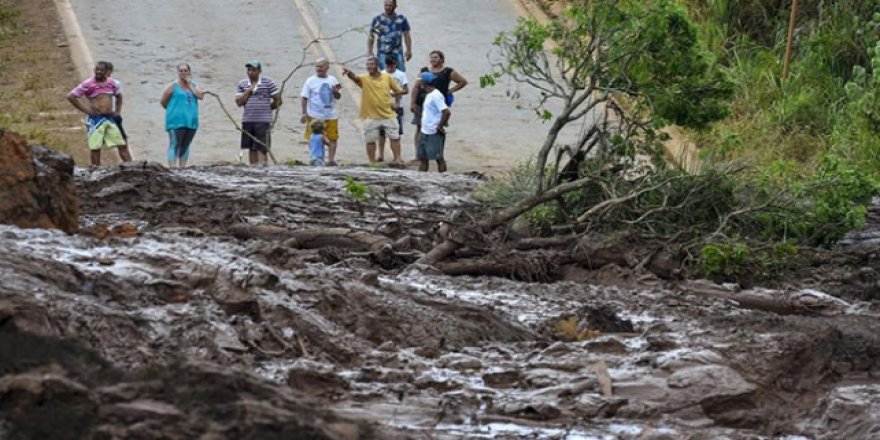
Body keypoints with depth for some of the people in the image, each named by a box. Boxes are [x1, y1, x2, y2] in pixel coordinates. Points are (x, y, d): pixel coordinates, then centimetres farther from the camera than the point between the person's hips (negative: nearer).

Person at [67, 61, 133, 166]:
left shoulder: (112, 83, 6)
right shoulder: (88, 84, -8)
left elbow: (119, 96, 26)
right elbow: (71, 96, -9)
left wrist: (118, 111, 12)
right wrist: (85, 109, -10)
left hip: (110, 118, 4)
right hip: (96, 119, -4)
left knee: (122, 145, 4)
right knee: (95, 147, 0)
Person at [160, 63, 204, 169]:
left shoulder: (194, 85, 12)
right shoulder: (173, 86, -1)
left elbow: (200, 96, -7)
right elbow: (163, 102, 3)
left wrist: (190, 84, -5)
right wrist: (172, 110, 10)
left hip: (191, 121, 5)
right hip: (176, 121, -5)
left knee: (185, 146, 10)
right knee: (174, 145, -12)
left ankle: (182, 168, 16)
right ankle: (172, 168, -18)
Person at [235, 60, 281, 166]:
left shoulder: (268, 83, -2)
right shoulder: (242, 84, 9)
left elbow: (278, 100, 1)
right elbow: (239, 102, 1)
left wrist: (267, 108, 5)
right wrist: (248, 91, -7)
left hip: (263, 121, -4)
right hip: (247, 120, 5)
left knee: (261, 148, -11)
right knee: (252, 148, 9)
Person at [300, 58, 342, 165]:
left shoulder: (332, 80, 6)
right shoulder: (311, 81, -3)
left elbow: (337, 97, 12)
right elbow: (304, 98, -4)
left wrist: (336, 92, -11)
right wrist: (304, 113, -11)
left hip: (331, 116, 3)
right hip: (315, 116, -3)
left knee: (333, 138, 5)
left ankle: (331, 159, 12)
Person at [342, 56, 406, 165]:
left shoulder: (387, 77, 0)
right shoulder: (364, 79, -7)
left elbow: (399, 91, 12)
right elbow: (354, 77, -31)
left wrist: (394, 94, -6)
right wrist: (349, 72, -51)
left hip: (388, 114, 1)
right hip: (371, 116, -1)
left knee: (395, 137, 5)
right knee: (370, 140, 5)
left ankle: (397, 159, 15)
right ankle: (372, 163, 16)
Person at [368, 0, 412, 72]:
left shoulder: (401, 19, 5)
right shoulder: (377, 19, 0)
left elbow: (407, 36, 10)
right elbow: (371, 36, 5)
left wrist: (409, 50, 6)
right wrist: (370, 51, 2)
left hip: (397, 52, 2)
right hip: (383, 53, -2)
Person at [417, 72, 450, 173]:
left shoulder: (436, 95, -18)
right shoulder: (429, 95, 12)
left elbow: (446, 112, -26)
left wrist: (440, 127, -20)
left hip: (435, 134, -10)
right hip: (425, 132, 10)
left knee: (439, 158, -2)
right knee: (422, 157, 12)